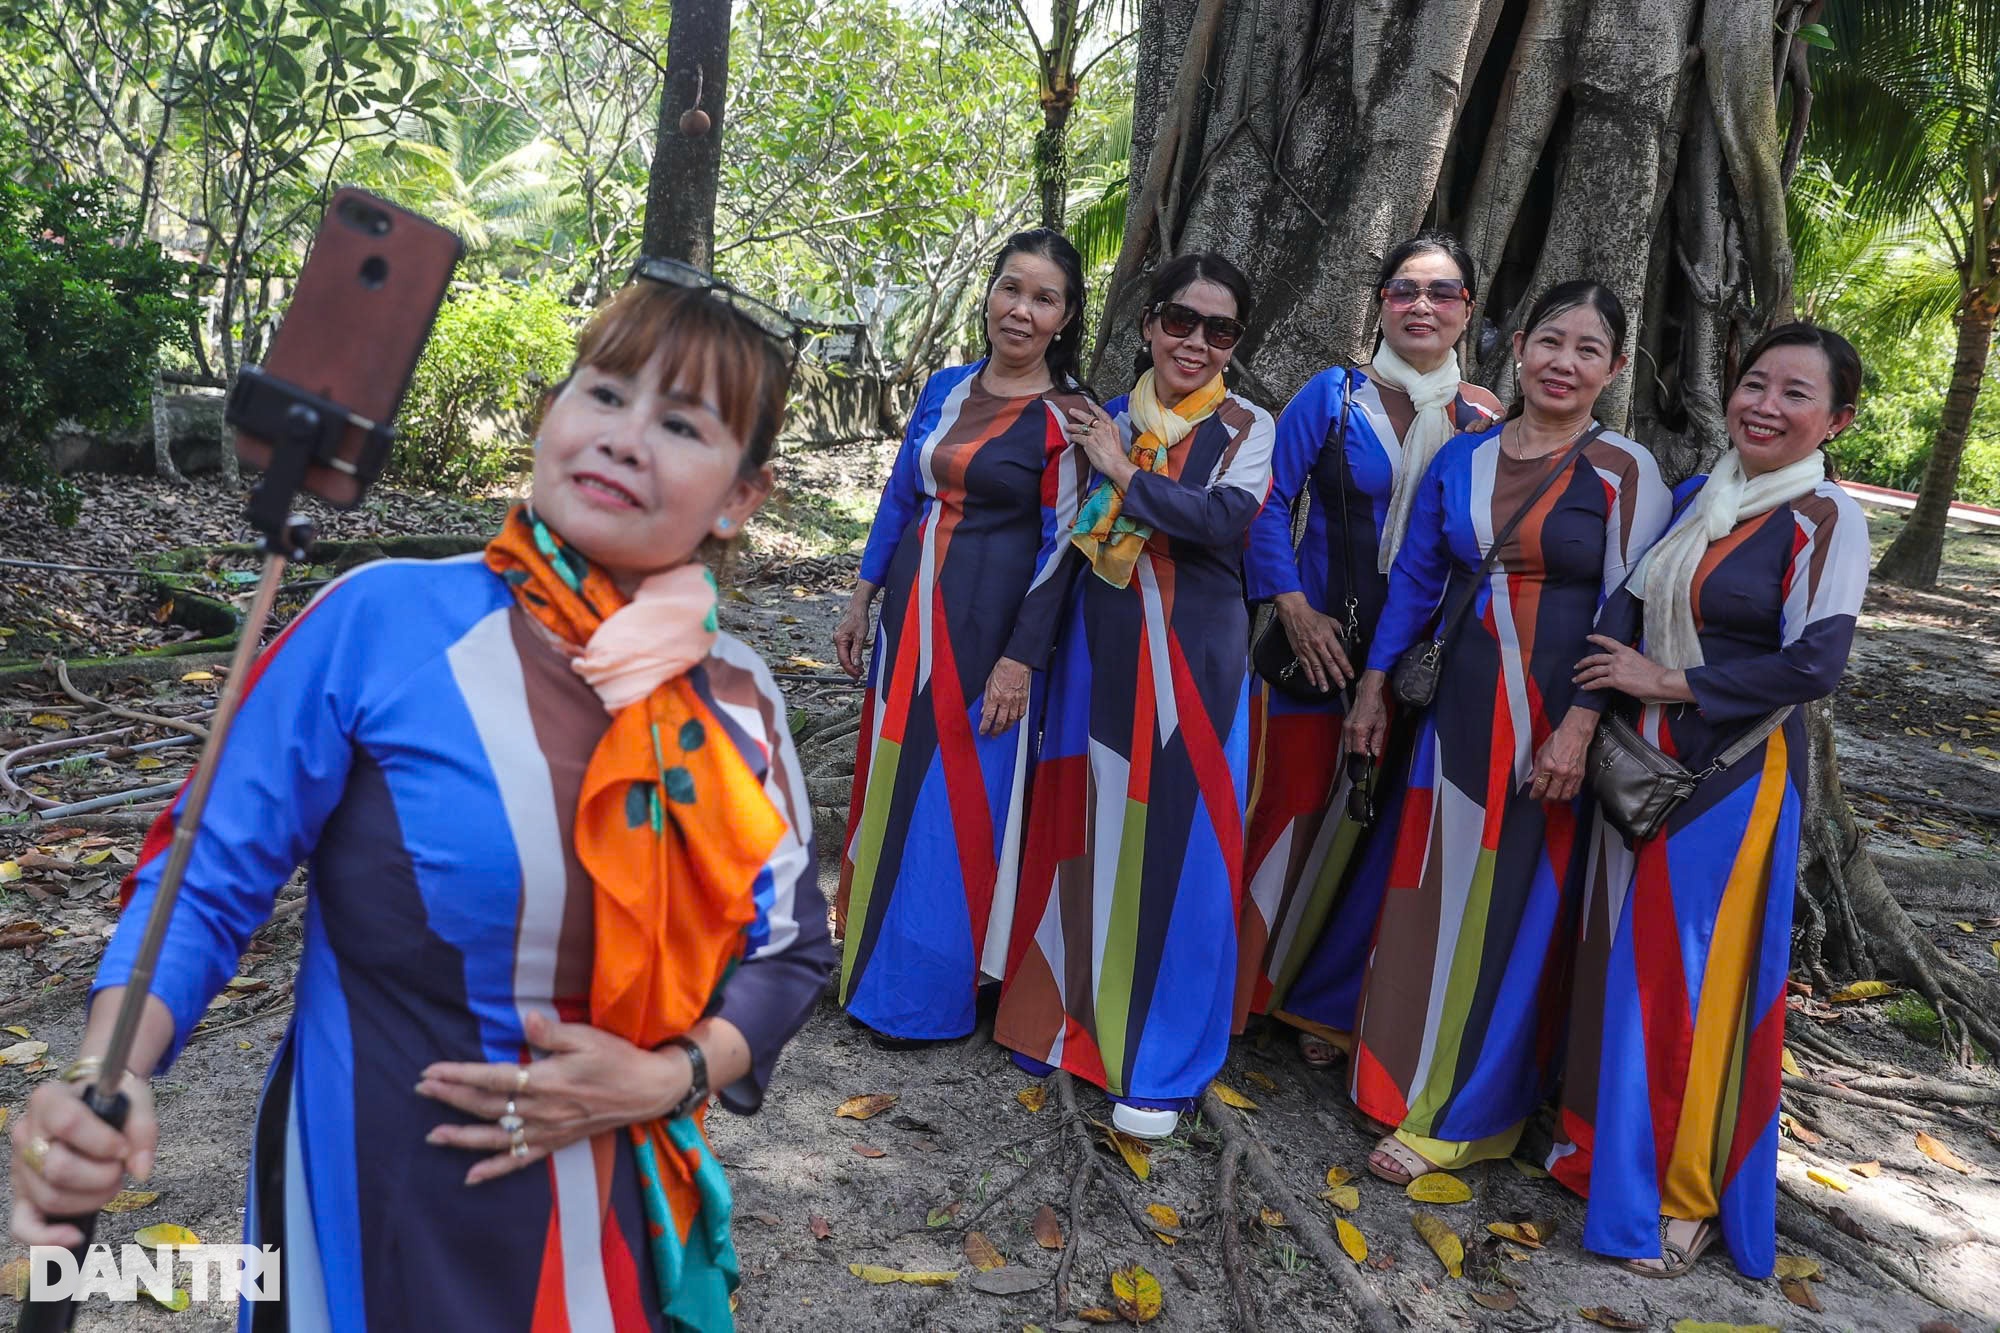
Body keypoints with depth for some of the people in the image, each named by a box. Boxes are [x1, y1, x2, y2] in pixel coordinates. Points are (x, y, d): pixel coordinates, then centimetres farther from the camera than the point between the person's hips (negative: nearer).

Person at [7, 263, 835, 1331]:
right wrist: (105, 1078, -26)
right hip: (378, 1200, -3)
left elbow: (788, 947, 3)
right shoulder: (384, 622, -16)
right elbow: (207, 878, -11)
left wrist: (666, 1078, -12)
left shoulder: (735, 699, -6)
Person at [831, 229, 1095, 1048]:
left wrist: (1019, 658, -16)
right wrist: (862, 601, 13)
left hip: (988, 631, -6)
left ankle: (926, 995, 18)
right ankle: (876, 956, 32)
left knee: (955, 802, 2)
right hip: (912, 612, 6)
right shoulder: (945, 388, 8)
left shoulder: (1068, 417, -9)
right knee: (894, 784, 14)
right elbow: (901, 498, 14)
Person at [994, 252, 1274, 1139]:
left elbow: (1226, 518, -19)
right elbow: (1065, 541, 10)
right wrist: (1028, 649, 9)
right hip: (1100, 655, 3)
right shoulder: (1106, 421, 9)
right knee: (1087, 834, 9)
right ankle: (1077, 1013, 29)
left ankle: (1162, 1063, 15)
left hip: (1193, 664, -3)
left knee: (1177, 848, 1)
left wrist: (1123, 473, -12)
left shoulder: (1247, 429, 0)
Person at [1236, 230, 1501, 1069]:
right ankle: (1242, 984, 20)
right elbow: (1270, 502, -5)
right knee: (1293, 804, 0)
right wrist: (1295, 608, -13)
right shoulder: (1333, 394, 0)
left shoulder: (1484, 422, 6)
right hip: (1320, 639, -2)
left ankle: (1324, 1002, 26)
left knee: (1380, 826, 6)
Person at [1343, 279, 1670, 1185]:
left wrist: (1579, 728, -17)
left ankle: (1463, 1113, 19)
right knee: (1436, 892, 13)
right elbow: (1416, 578, 11)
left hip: (1555, 726, -4)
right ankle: (1412, 1067, 32)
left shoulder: (1624, 475, -6)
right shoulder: (1462, 459, 7)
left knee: (1513, 906, 5)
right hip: (1460, 708, 4)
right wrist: (1374, 687, 9)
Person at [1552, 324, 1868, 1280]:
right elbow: (1625, 609, 3)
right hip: (1640, 761, 6)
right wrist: (1584, 718, -10)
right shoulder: (1696, 498, 8)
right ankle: (1602, 1133, 33)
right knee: (1620, 956, 14)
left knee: (1698, 974, 2)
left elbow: (1813, 666, -18)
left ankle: (1687, 1193, 20)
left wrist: (1670, 684, -13)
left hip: (1734, 775, -6)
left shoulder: (1825, 520, -10)